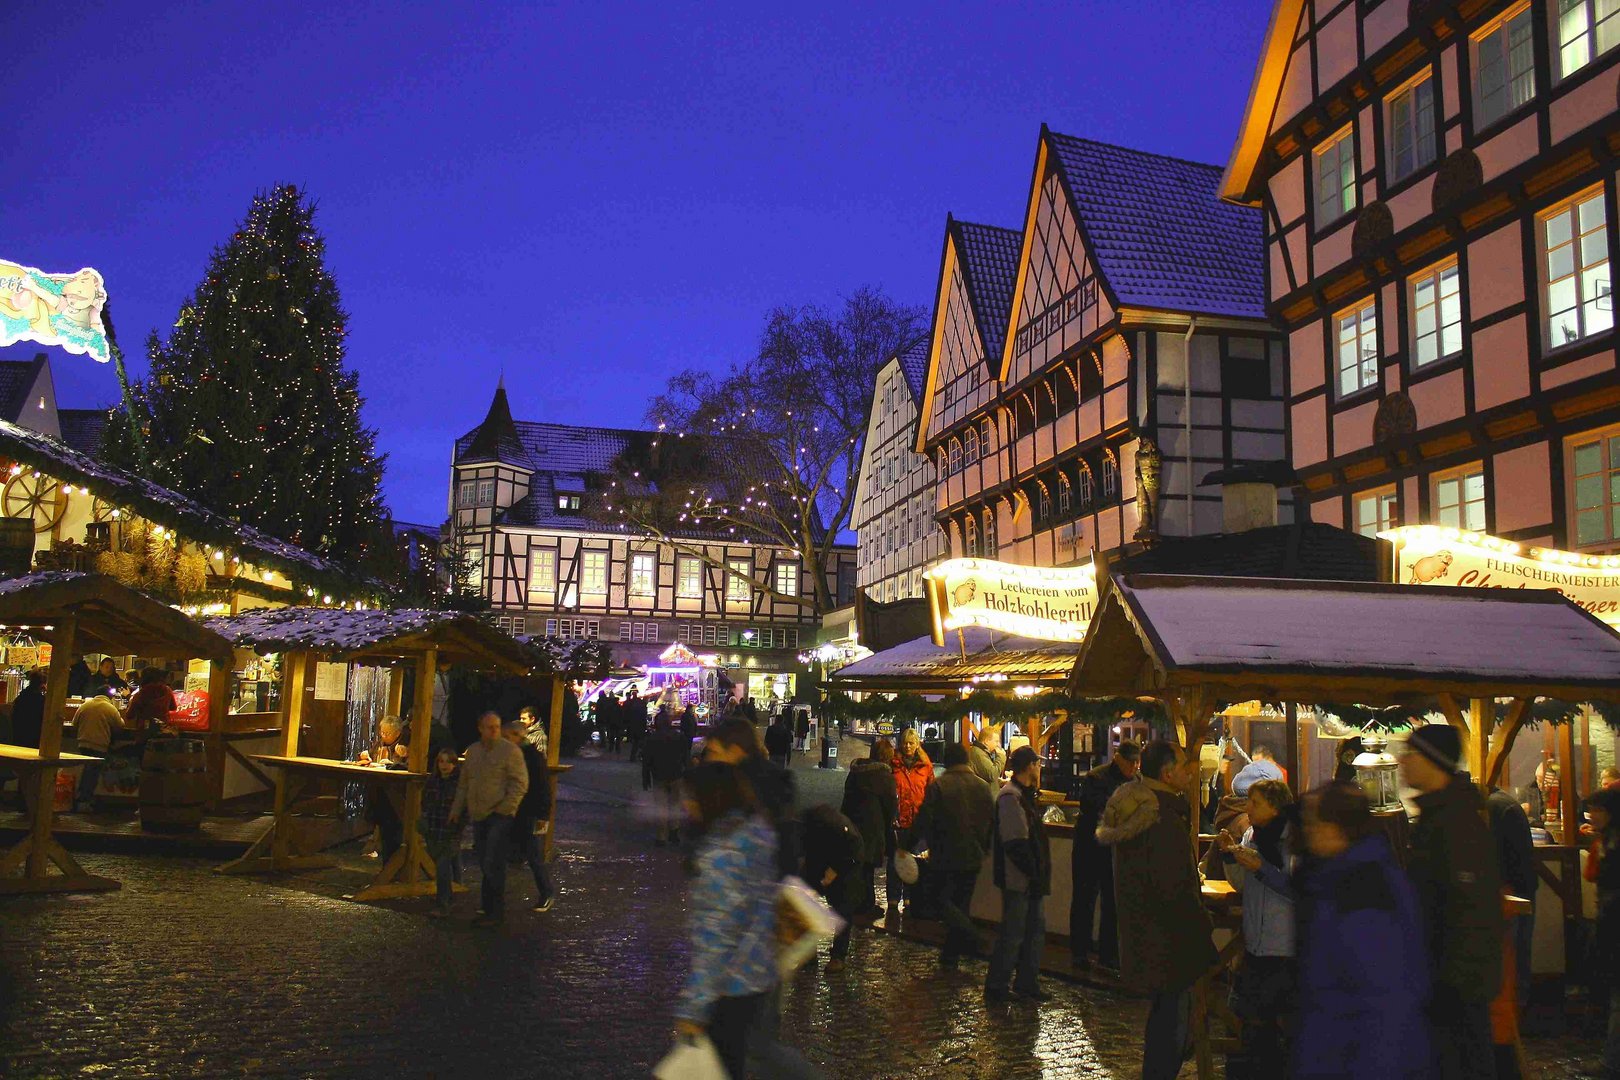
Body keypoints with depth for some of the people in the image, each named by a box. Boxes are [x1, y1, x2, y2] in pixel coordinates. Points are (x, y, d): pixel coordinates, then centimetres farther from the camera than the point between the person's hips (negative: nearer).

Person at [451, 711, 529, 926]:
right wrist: (456, 809, 17)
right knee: (484, 864, 12)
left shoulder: (510, 751, -7)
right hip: (479, 815, 7)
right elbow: (464, 784, 21)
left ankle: (495, 911, -2)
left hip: (500, 815, -7)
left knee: (493, 864, -9)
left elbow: (520, 783, -10)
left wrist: (505, 808, -16)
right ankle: (489, 906, 21)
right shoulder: (472, 751, 13)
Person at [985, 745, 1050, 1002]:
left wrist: (1039, 872, 15)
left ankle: (1026, 983, 27)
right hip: (1017, 878, -10)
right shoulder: (1010, 797, -18)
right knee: (1012, 933, -2)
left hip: (1028, 878, 10)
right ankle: (996, 988, 8)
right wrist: (1034, 871, -19)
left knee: (1035, 929, 16)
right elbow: (1016, 843, -23)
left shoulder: (1024, 795, 15)